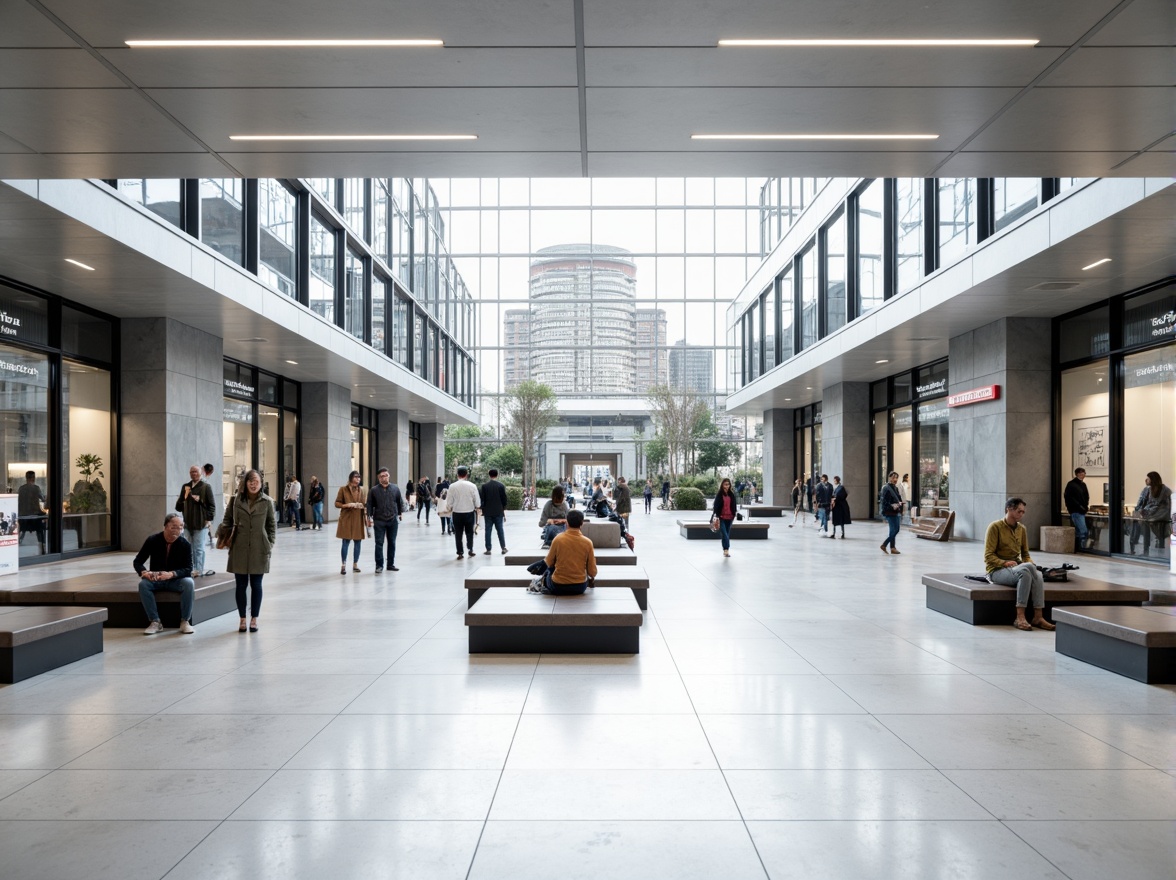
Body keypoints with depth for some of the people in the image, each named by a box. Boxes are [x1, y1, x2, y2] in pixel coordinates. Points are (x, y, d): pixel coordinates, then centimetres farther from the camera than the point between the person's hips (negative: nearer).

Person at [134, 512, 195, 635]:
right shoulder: (153, 540, -8)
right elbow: (137, 561, -3)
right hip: (155, 580, 1)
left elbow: (188, 569, -14)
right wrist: (144, 572, -27)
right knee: (143, 584, -30)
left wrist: (171, 574, -33)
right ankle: (155, 622, -21)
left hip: (176, 580, -1)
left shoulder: (185, 544, -11)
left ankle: (185, 621, -18)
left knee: (189, 583, -31)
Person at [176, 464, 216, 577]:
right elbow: (178, 506, 14)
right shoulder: (185, 487, 11)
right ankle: (190, 569, 20)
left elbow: (212, 505, -5)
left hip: (200, 523, -5)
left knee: (198, 549, 1)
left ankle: (198, 570, 6)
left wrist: (209, 519, -11)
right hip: (187, 523, 5)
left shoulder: (206, 487, -3)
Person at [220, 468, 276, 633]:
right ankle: (242, 619, 19)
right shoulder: (236, 500, 0)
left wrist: (270, 544, 0)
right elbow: (227, 520, 11)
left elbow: (272, 524, 5)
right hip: (239, 549, 1)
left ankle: (254, 619, 17)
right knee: (241, 585, 6)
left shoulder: (267, 501, -1)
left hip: (259, 549, -1)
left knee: (256, 585, 6)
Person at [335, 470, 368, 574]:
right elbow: (337, 503, 1)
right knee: (346, 542, -3)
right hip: (346, 519, -3)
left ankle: (355, 564, 17)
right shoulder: (343, 489, -1)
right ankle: (343, 565, 7)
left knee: (358, 543, 5)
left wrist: (362, 505, -4)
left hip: (359, 520, 3)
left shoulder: (362, 490, 9)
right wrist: (346, 505, -15)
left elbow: (366, 504, 16)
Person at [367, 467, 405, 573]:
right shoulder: (374, 490, -2)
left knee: (392, 543, 10)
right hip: (379, 521, -2)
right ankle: (379, 565, 6)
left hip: (393, 520, 2)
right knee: (379, 543, -1)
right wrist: (369, 517, -7)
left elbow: (400, 502, 10)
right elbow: (370, 505, 0)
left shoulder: (395, 488, 2)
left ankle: (391, 564, 19)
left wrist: (401, 513, 9)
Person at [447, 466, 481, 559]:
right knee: (469, 532, 15)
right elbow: (477, 502, -6)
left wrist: (450, 508, 17)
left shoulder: (452, 486, -9)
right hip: (469, 512, 0)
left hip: (457, 513, 0)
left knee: (458, 533, 10)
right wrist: (476, 508, 15)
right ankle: (470, 549, 3)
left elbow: (450, 502, -4)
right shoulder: (472, 486, -10)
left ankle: (460, 553, 12)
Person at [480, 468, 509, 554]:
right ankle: (503, 548, 10)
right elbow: (504, 500, -1)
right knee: (500, 530, 8)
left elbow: (482, 499, -1)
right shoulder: (501, 486, -4)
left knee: (488, 531, 3)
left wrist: (483, 511, 8)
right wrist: (504, 512, 7)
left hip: (488, 512, 0)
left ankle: (488, 549, 3)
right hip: (498, 512, 0)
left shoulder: (484, 486, -3)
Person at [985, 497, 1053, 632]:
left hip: (1016, 569, 6)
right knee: (1026, 570, -36)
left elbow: (1025, 554, 17)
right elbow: (988, 556, -10)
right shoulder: (995, 527, -7)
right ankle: (1020, 617, -36)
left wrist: (1030, 564, -6)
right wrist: (1005, 563, -25)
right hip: (997, 571, -6)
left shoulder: (1022, 529, 12)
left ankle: (1038, 617, -29)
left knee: (1038, 575, -29)